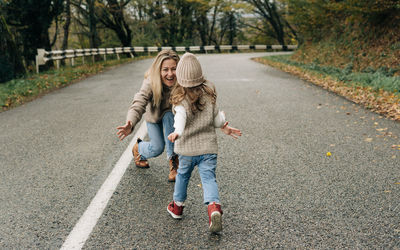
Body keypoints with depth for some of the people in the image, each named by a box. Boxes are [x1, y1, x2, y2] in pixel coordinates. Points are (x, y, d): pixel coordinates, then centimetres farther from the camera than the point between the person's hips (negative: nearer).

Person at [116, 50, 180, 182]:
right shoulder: (150, 83, -38)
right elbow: (138, 105, -48)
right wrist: (130, 125, -68)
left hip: (172, 115, 1)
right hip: (154, 116, -1)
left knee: (169, 116, -31)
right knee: (157, 148, -9)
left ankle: (174, 162, -18)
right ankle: (138, 149, 30)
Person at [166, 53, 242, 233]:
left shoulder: (179, 99, -9)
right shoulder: (209, 93, 2)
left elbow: (181, 116, -29)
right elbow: (215, 116, 11)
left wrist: (177, 132, -44)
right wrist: (224, 127, 30)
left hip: (187, 147, -1)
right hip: (208, 146, 1)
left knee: (182, 175, 19)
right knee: (208, 177, 0)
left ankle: (177, 206, 37)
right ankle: (214, 207, -24)